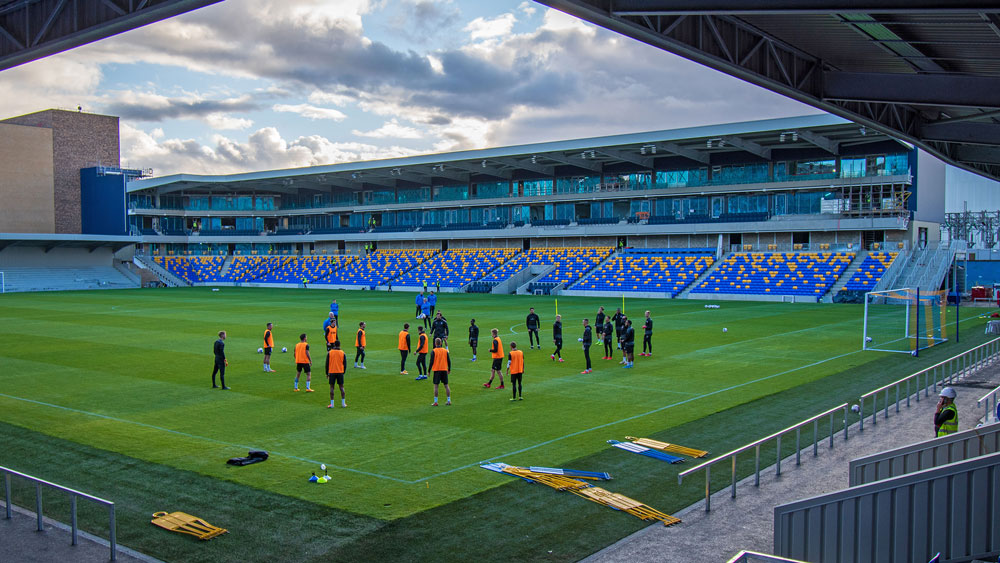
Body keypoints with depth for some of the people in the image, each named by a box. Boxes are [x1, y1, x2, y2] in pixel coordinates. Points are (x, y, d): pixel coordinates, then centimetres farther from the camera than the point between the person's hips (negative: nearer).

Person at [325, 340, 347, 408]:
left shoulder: (329, 353, -1)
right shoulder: (343, 353, 1)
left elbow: (327, 363, 1)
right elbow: (345, 364, 3)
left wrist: (327, 373, 8)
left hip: (332, 372, -1)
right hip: (340, 372, 1)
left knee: (331, 387, 4)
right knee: (341, 387, 7)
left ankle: (332, 404, 1)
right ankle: (343, 403, 7)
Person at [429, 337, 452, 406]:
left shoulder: (433, 351, -5)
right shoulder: (445, 351, 5)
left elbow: (431, 362, -7)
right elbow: (449, 361, 8)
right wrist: (449, 369, 19)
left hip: (436, 370, -3)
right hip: (444, 370, 3)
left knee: (436, 386, 0)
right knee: (446, 385, 8)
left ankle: (435, 402, -2)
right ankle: (448, 400, 8)